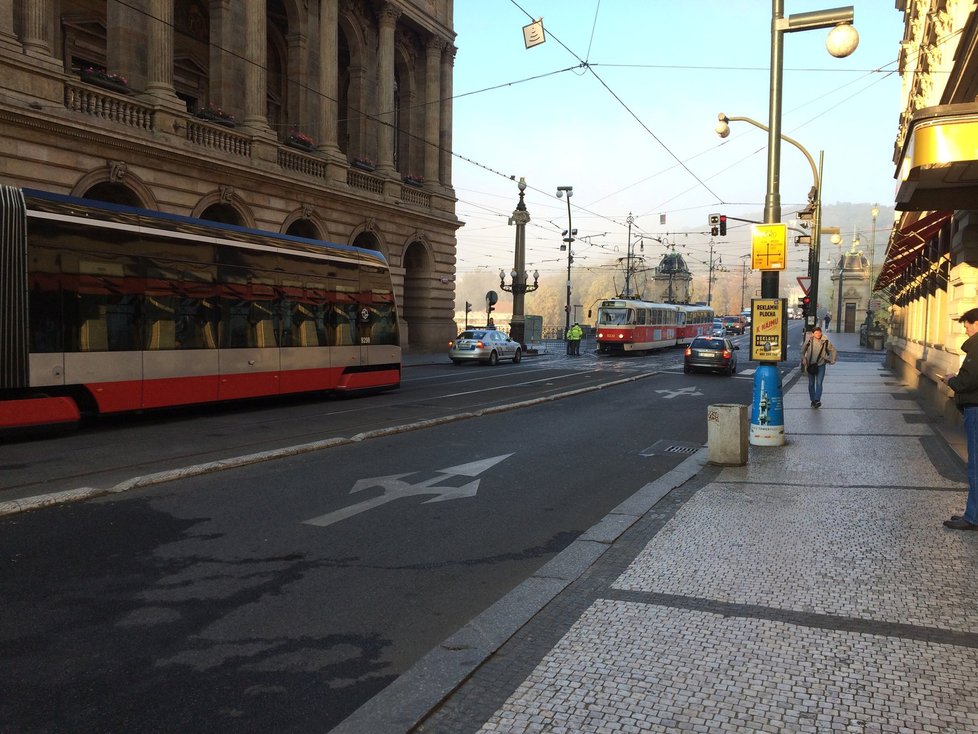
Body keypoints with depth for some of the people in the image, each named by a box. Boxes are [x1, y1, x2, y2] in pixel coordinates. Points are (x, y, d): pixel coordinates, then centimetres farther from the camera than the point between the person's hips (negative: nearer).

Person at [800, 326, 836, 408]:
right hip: (811, 366, 1)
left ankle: (817, 400, -18)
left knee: (819, 383, -12)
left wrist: (832, 360, 2)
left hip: (821, 365, -1)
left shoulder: (825, 341, -4)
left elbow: (833, 350, 9)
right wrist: (804, 359, 0)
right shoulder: (809, 341, -3)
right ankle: (813, 400, 16)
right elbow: (802, 351, 9)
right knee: (811, 384, 6)